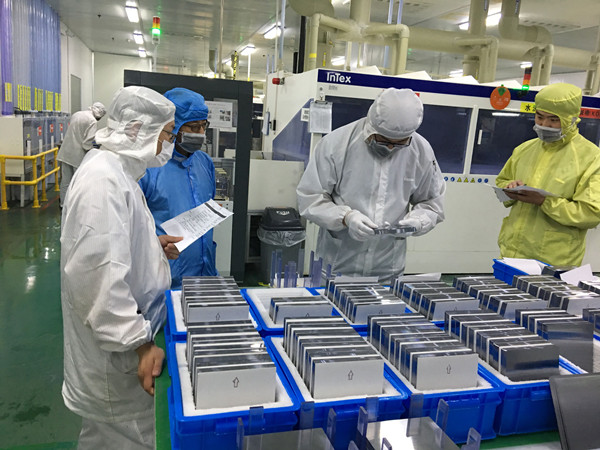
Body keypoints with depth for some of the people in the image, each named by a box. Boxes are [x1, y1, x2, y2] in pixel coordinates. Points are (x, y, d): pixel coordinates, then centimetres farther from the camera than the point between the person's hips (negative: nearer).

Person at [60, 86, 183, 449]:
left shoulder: (117, 168, 7)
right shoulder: (103, 179, -25)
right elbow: (100, 277, -31)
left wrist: (152, 244, 9)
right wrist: (140, 343, -27)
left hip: (122, 337, 10)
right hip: (115, 351, -10)